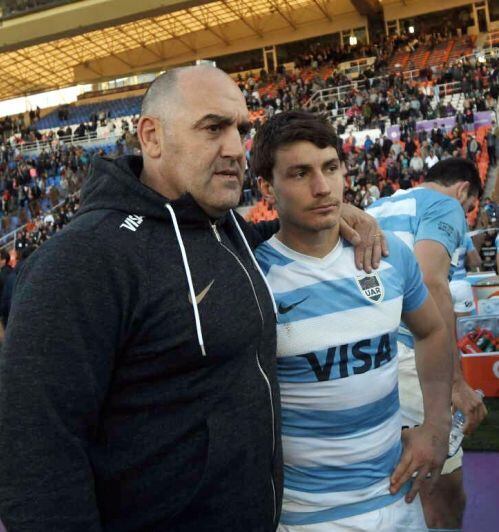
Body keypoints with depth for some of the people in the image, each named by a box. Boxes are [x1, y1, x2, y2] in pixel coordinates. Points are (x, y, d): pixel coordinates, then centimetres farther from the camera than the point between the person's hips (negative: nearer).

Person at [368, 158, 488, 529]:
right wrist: (456, 381, -18)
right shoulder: (446, 206, 0)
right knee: (446, 494, 4)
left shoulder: (378, 207, 24)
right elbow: (430, 283, -17)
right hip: (400, 354, -8)